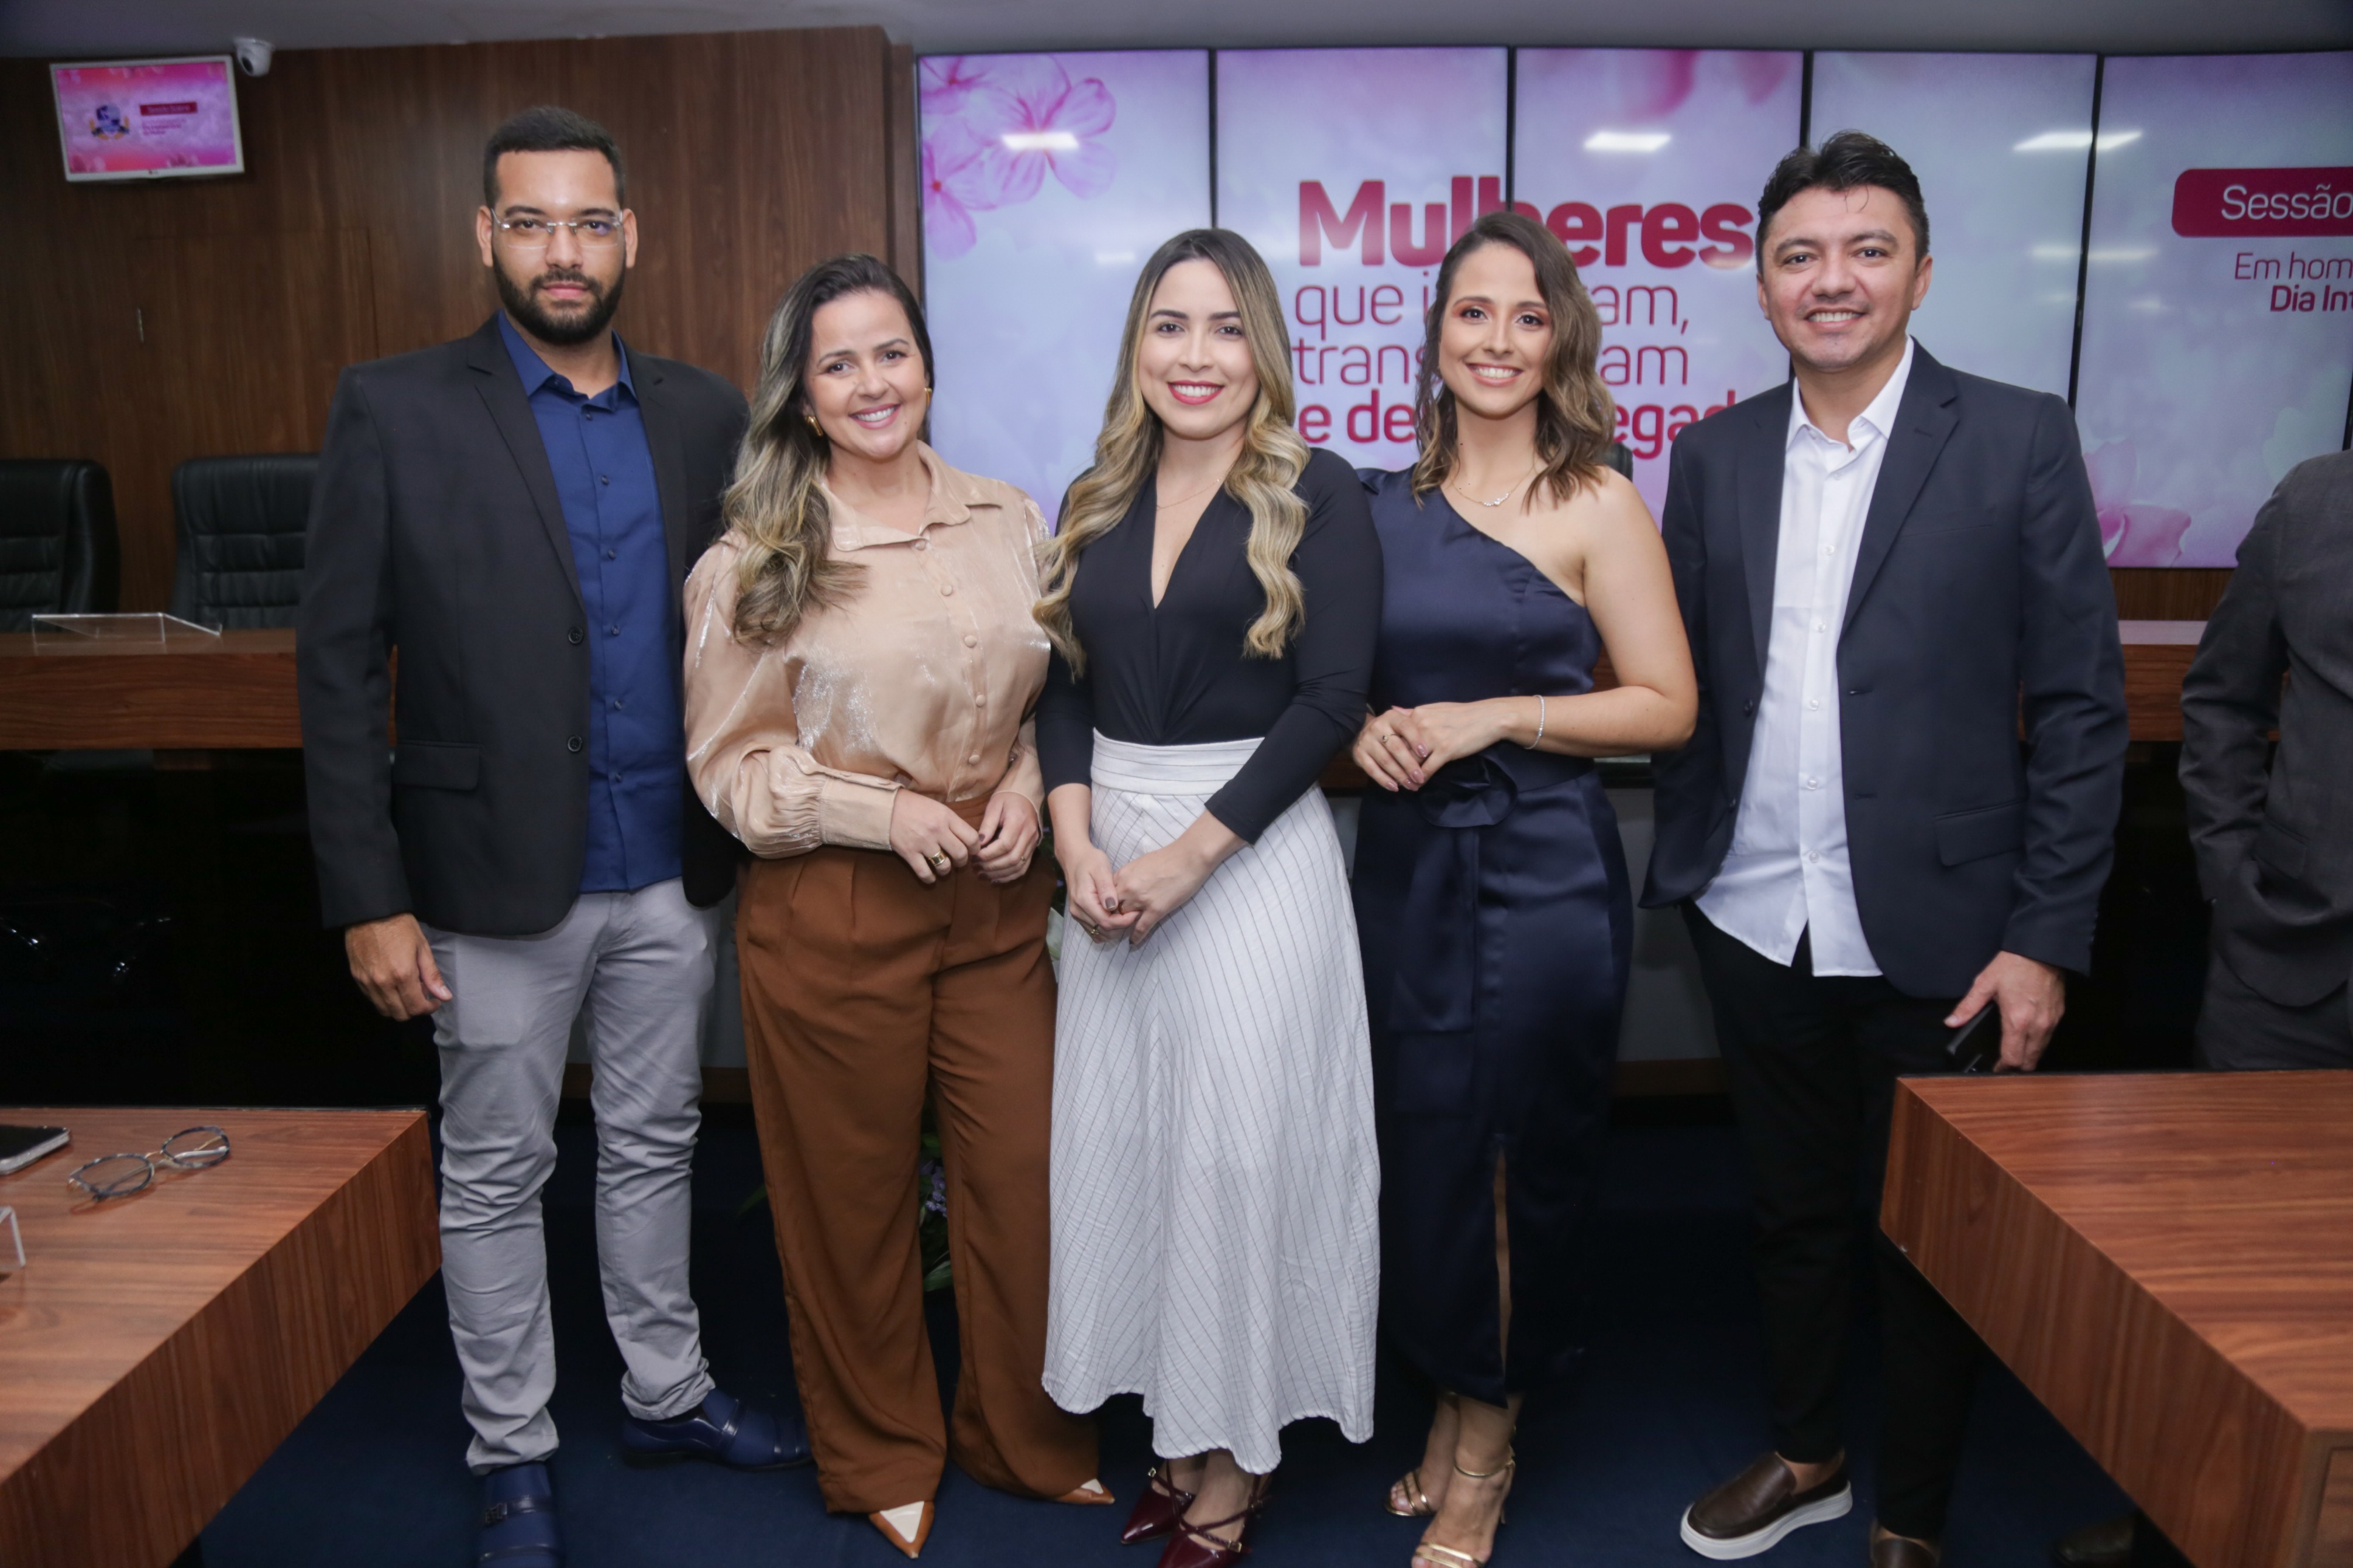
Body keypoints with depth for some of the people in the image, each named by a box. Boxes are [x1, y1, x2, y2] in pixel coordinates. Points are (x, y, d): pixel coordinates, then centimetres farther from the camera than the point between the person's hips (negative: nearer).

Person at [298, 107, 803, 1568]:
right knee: (497, 1175, 13)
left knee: (654, 1147, 18)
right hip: (499, 881, -3)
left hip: (671, 871, 3)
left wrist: (744, 832, 1)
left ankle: (666, 1390, 39)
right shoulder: (395, 410, -7)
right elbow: (341, 668, -7)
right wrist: (370, 898, -11)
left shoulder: (705, 413, 3)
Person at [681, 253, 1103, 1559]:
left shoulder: (1007, 522, 5)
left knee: (1023, 1177, 8)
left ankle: (1025, 1439, 34)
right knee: (855, 1199, 12)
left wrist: (1026, 785, -4)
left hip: (998, 902, 3)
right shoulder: (754, 560, -5)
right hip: (833, 914, -3)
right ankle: (881, 1460, 36)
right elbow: (730, 763, -3)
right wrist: (883, 814, -15)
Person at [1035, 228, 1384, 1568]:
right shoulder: (1097, 503, 11)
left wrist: (1188, 855, -16)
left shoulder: (1317, 495, -4)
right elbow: (1065, 689, 10)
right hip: (1109, 864, 5)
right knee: (1124, 1142, 9)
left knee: (1238, 1149, 2)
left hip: (1253, 854, -5)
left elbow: (1331, 699, -12)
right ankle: (1174, 1428, 28)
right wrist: (1079, 842, -6)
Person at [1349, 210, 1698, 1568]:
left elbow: (1667, 706, -8)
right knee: (1425, 1143, 11)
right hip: (1408, 861, 4)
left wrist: (1497, 716, -16)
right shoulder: (1391, 506, 8)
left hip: (1544, 869, -4)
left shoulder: (1597, 505, -5)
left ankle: (1489, 1448, 28)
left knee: (1528, 1152, 7)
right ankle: (1452, 1404, 33)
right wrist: (1369, 724, -5)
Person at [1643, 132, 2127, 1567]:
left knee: (1933, 1238, 12)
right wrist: (1686, 868, 4)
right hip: (1756, 925, 3)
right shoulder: (1715, 455, 6)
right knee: (1794, 1209, 18)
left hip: (1932, 935, -3)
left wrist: (2046, 937, -10)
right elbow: (1688, 688, 8)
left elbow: (2082, 709, -6)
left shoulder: (2019, 439, -4)